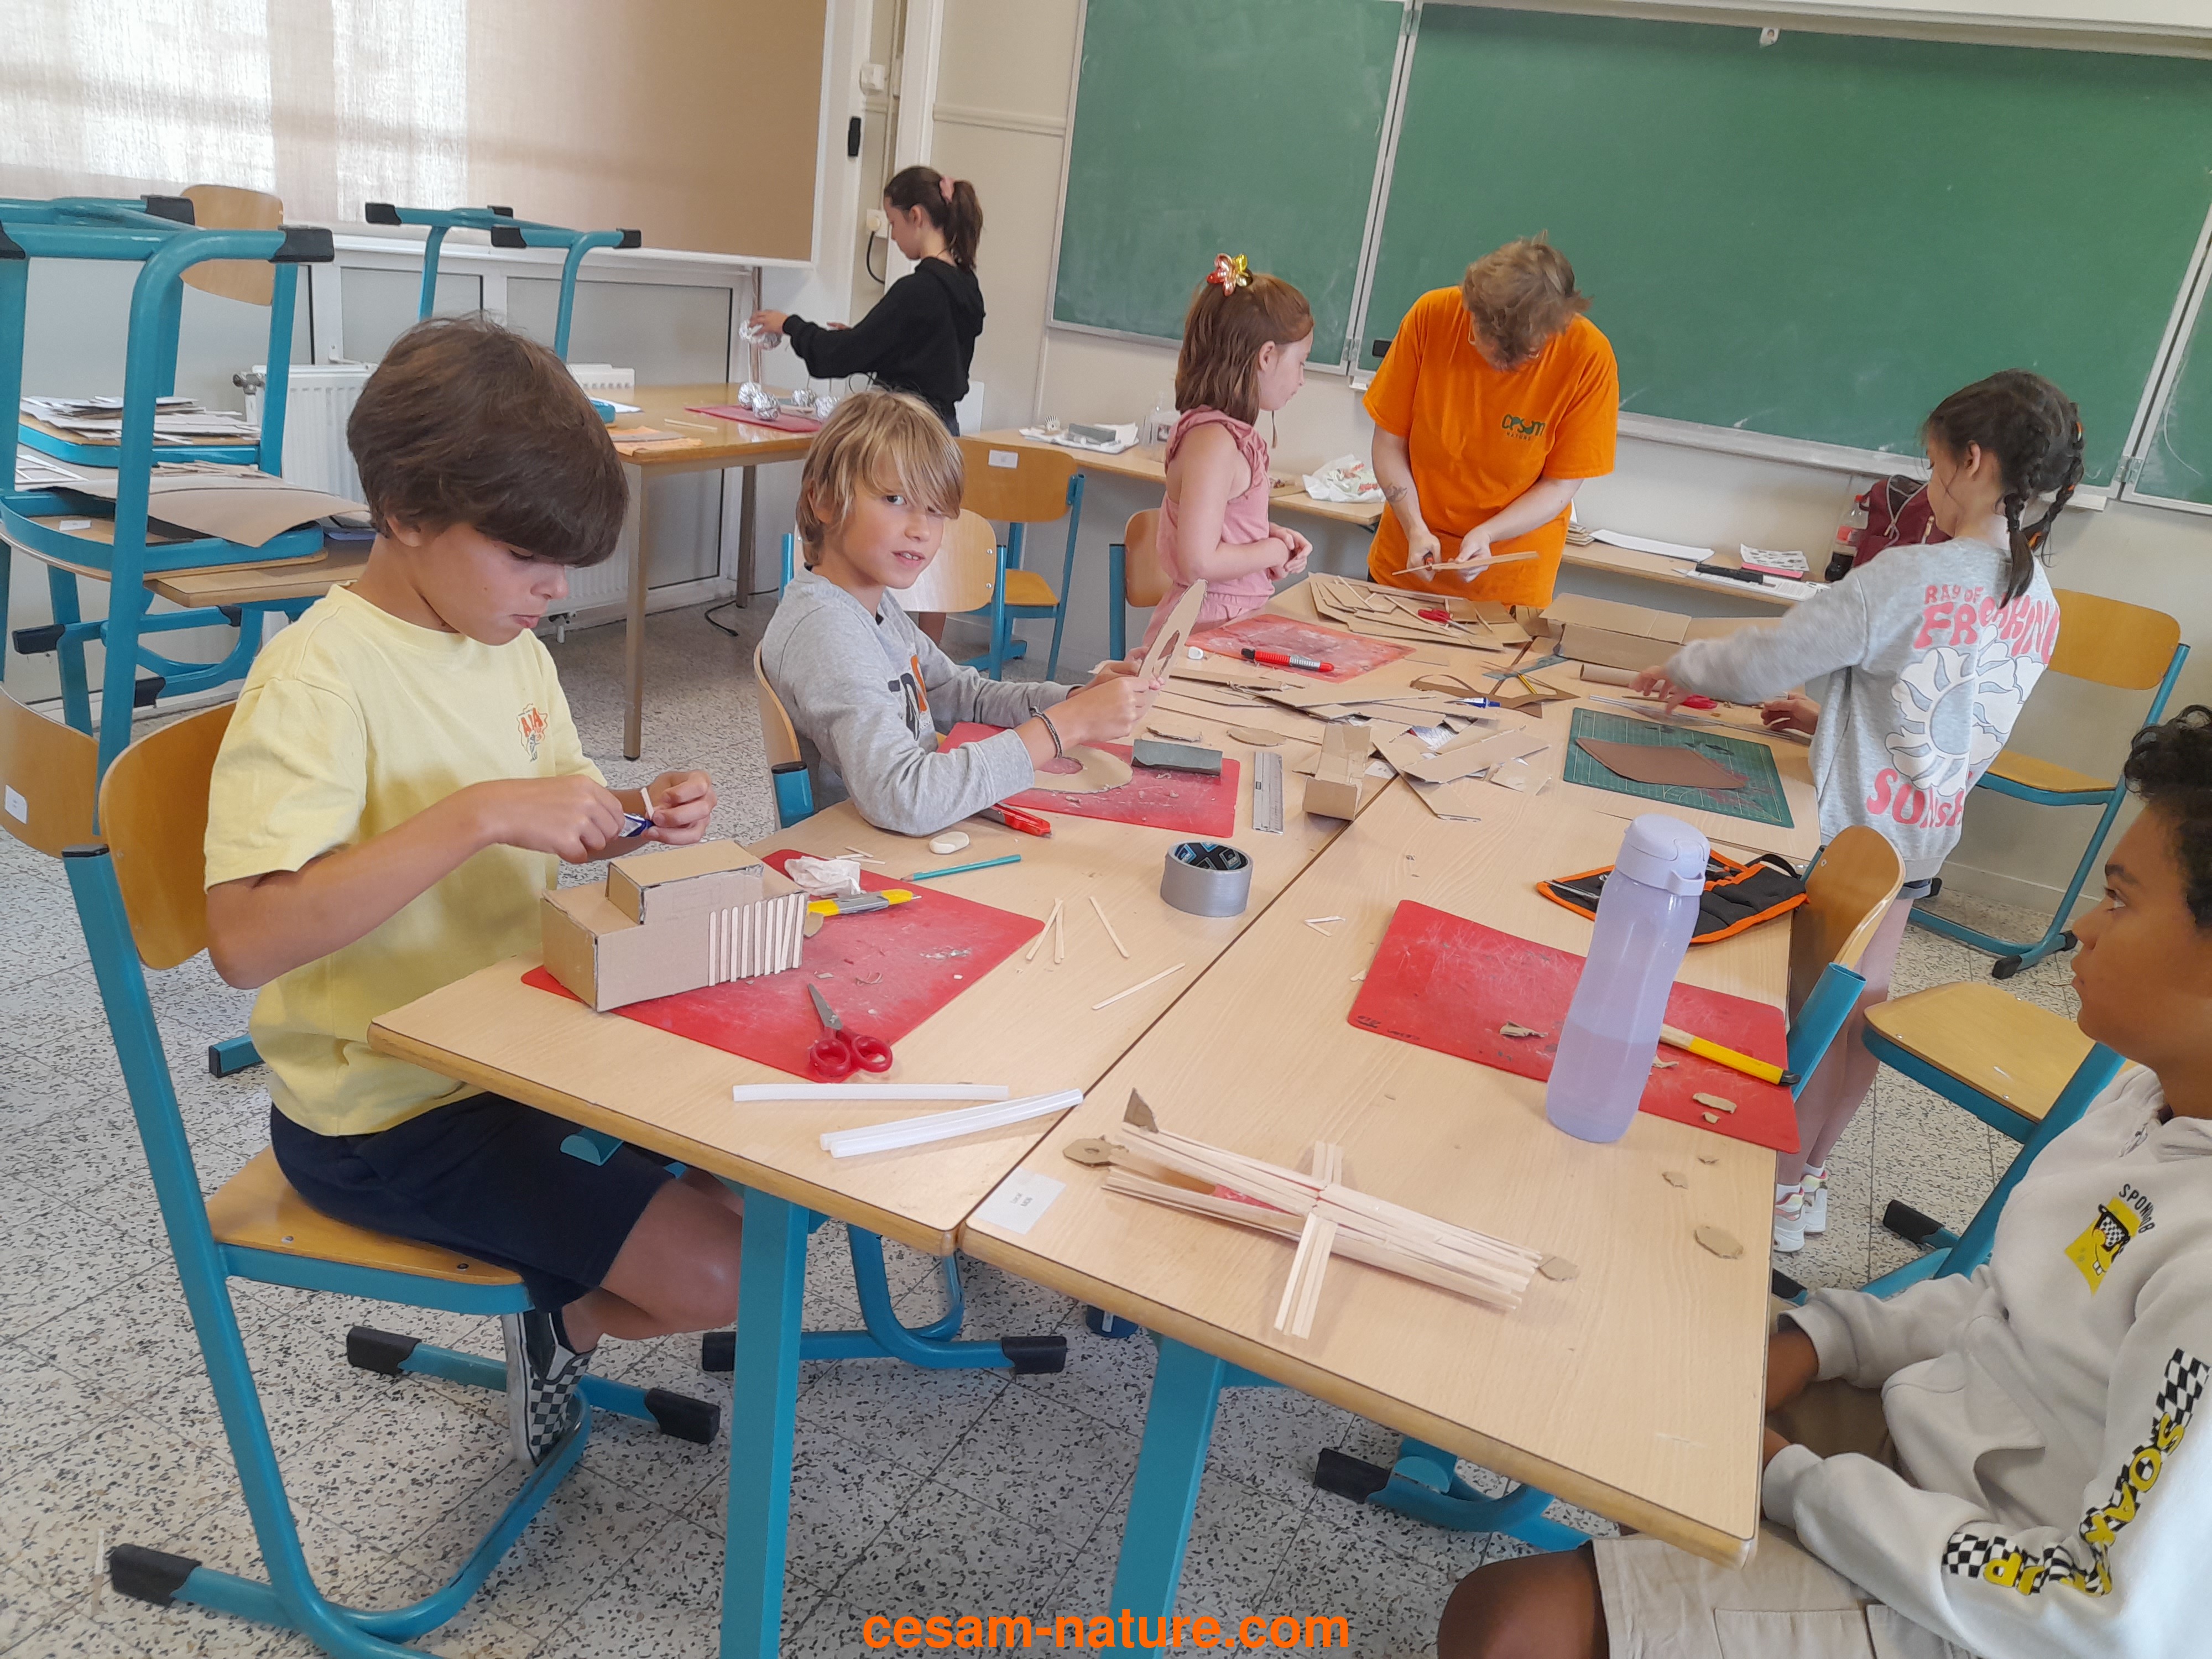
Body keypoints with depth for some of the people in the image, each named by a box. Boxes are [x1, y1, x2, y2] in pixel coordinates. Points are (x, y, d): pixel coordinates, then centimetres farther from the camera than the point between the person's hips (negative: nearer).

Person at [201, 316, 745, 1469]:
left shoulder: (510, 645, 3)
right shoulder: (321, 672, -23)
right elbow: (244, 938, -33)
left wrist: (637, 816, -8)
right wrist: (478, 810, -38)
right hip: (387, 1114, -8)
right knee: (719, 1277, -13)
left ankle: (560, 1310, 26)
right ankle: (561, 1321, 17)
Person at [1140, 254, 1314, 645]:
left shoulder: (1226, 431, 11)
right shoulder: (1215, 441, -18)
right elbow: (1199, 563, -24)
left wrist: (1271, 535, 10)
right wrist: (1271, 551, -9)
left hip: (1236, 619, 10)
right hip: (1209, 628, -10)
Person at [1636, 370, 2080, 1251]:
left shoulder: (1911, 577, -21)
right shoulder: (2039, 602, 3)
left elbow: (1761, 661, -19)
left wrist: (1680, 668, -1)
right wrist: (1835, 717, 16)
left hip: (1851, 828, -7)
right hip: (1927, 833, 7)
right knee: (1857, 1006, 17)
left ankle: (1782, 1191, 20)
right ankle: (1810, 1177, 32)